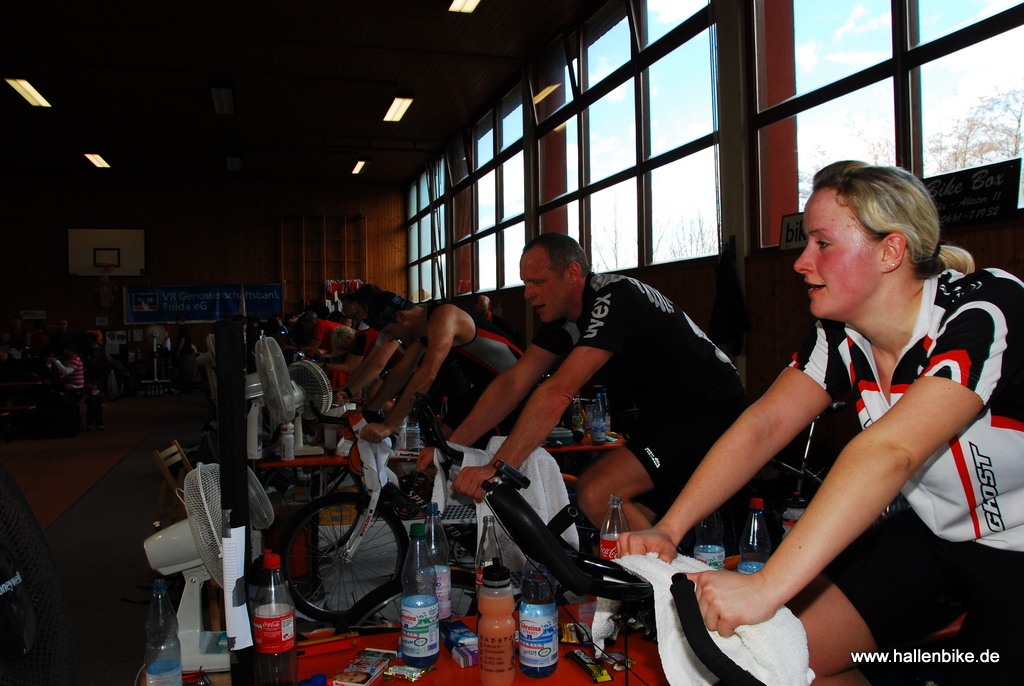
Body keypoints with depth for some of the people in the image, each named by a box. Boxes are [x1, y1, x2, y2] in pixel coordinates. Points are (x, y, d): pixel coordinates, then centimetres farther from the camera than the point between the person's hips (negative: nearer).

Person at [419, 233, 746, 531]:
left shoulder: (614, 298, -25)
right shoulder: (563, 314, 3)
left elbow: (558, 393, -33)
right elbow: (513, 382, 1)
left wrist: (495, 468, -33)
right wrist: (450, 446, -6)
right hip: (664, 414, 9)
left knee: (597, 494, -22)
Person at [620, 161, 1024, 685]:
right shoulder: (841, 336, -8)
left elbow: (888, 453, -40)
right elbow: (763, 426, -14)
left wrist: (767, 586, -47)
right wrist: (667, 530, -25)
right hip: (936, 534, 5)